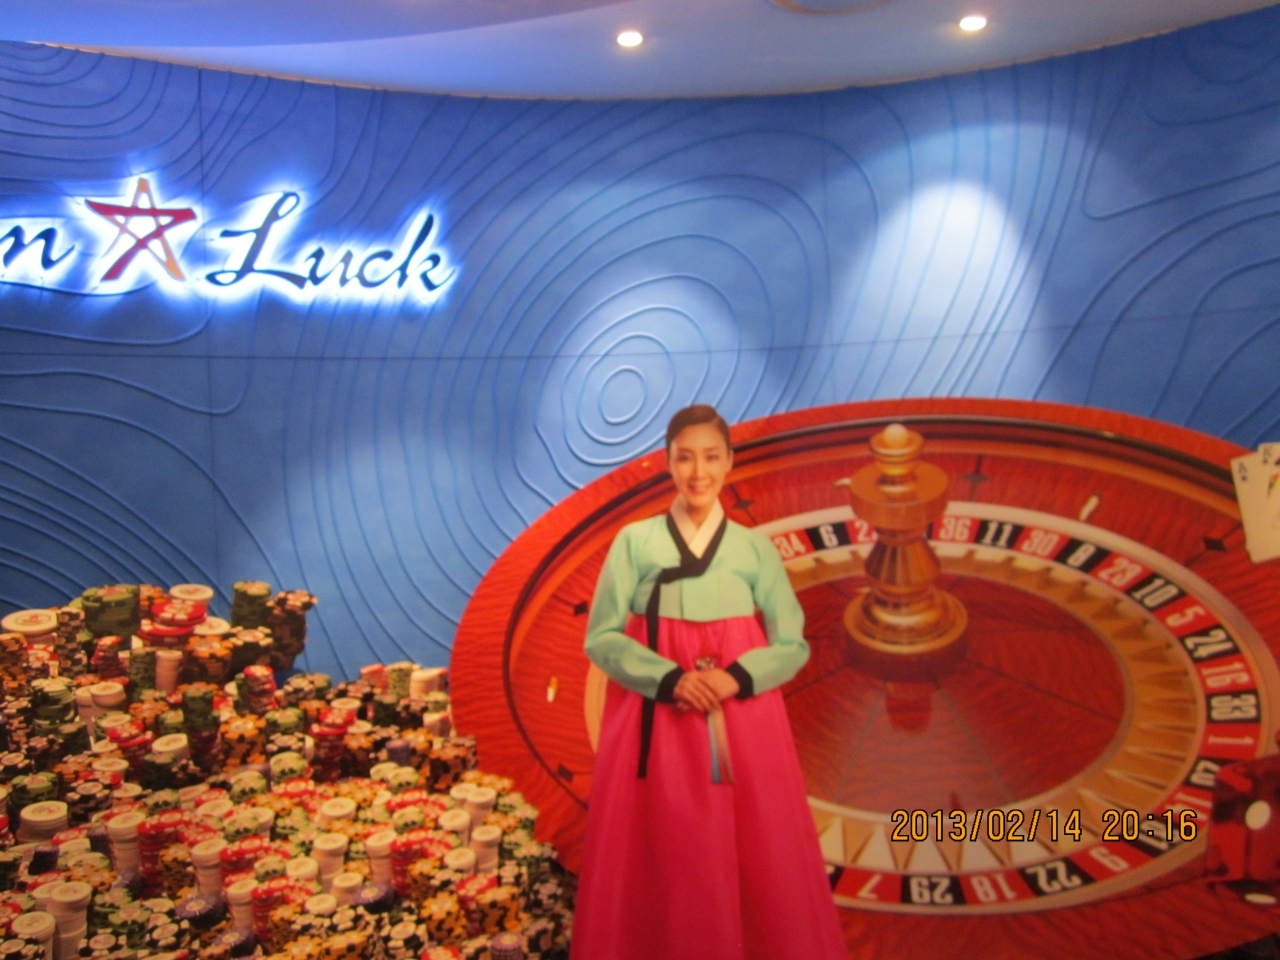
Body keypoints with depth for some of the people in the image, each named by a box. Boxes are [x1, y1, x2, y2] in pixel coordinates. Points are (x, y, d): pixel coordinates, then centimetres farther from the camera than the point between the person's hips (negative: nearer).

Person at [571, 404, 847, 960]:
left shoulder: (755, 548, 5)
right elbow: (601, 637, -2)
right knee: (661, 860, 4)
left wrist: (736, 677, -14)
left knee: (754, 860, 5)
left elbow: (793, 644, 4)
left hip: (742, 720, 1)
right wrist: (670, 678, -17)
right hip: (655, 721, -1)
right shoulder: (635, 541, 1)